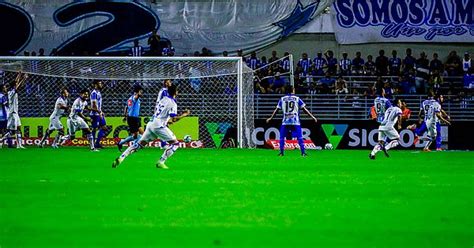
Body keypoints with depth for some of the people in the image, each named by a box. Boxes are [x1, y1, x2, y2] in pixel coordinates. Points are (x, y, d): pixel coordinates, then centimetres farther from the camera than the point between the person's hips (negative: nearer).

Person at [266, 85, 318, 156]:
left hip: (285, 122, 1)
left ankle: (281, 152, 6)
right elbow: (305, 109, 3)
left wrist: (271, 118, 24)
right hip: (295, 122, -1)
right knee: (299, 137, 3)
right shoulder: (297, 99, 3)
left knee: (282, 137, 11)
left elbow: (276, 110, 12)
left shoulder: (282, 99, 6)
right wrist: (312, 117, 10)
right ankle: (303, 152, -2)